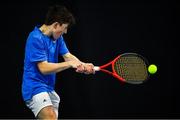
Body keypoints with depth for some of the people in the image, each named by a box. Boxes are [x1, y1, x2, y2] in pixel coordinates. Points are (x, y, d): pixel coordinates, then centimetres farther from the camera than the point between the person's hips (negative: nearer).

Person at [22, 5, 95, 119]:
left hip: (49, 88, 9)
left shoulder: (57, 37, 11)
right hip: (35, 87, -9)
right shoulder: (36, 39, -17)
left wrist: (83, 65, -16)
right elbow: (44, 68, -21)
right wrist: (70, 63, -21)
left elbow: (68, 56, 4)